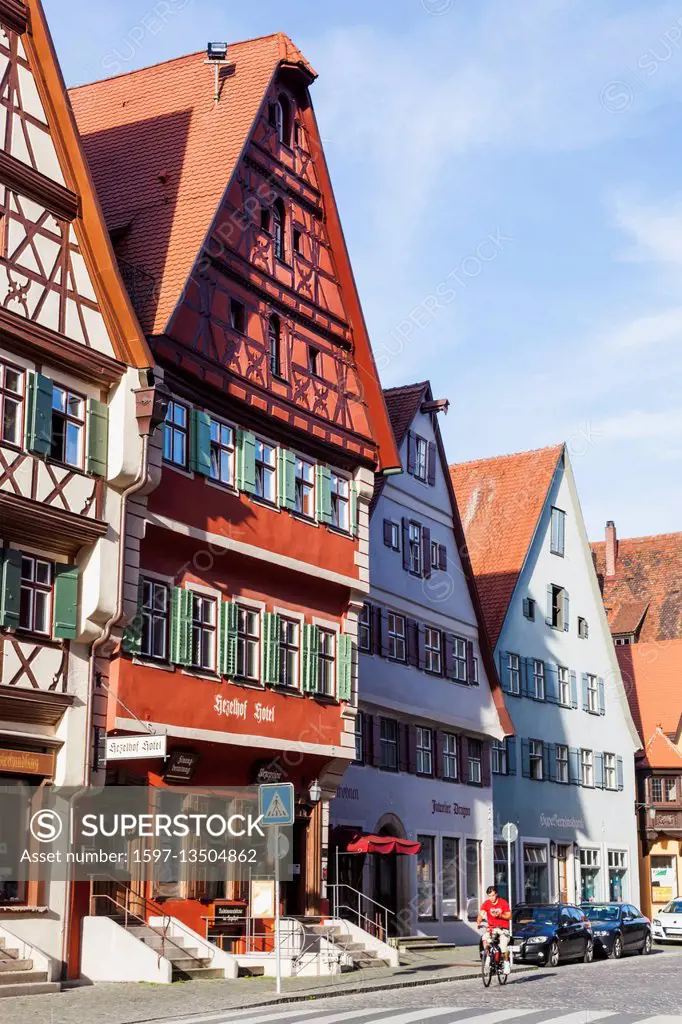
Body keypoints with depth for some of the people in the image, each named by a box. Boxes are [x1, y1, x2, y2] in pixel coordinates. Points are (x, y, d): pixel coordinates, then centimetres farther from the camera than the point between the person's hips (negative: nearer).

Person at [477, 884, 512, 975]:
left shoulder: (503, 903, -7)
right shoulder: (486, 903, -3)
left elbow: (509, 916, -6)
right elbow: (481, 914, -13)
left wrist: (500, 915, -23)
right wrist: (478, 922, -33)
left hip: (503, 928, -2)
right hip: (491, 928, 2)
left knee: (503, 946, -20)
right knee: (485, 938, -28)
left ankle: (507, 963, 5)